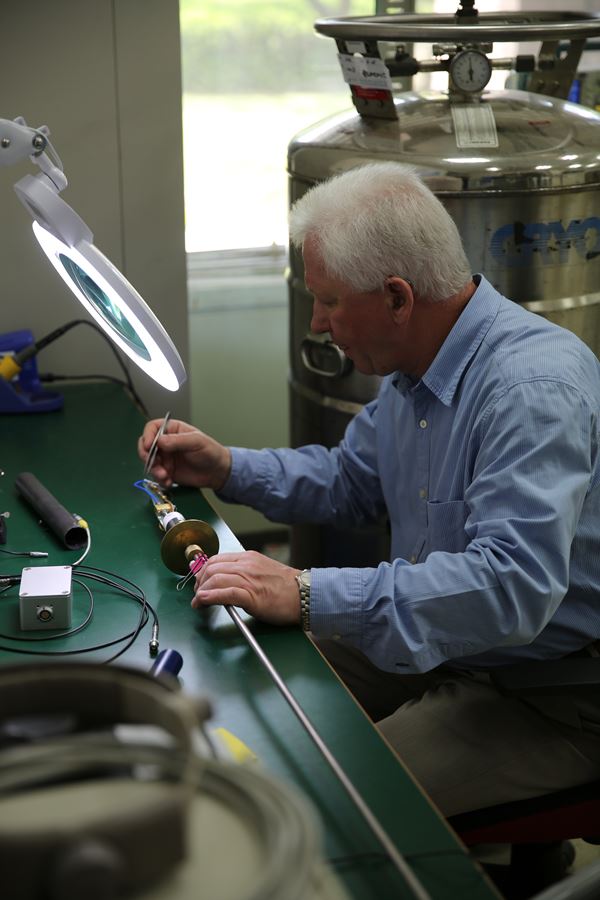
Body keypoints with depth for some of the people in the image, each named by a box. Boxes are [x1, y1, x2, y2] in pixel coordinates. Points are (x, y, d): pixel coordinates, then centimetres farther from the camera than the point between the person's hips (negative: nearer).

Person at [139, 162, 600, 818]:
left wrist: (309, 596, -37)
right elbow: (350, 482, 21)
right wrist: (225, 468, 7)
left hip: (546, 696, -9)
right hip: (430, 645, 9)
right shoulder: (414, 367, 4)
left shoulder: (535, 386, -27)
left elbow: (514, 586, -37)